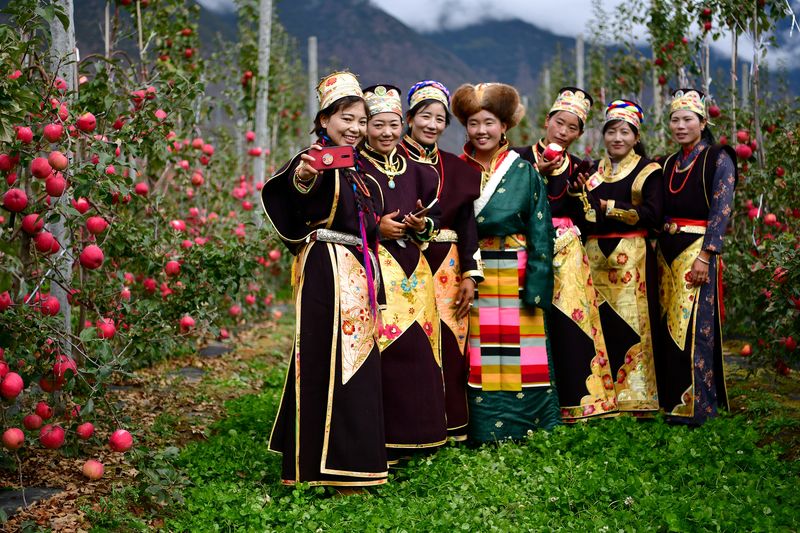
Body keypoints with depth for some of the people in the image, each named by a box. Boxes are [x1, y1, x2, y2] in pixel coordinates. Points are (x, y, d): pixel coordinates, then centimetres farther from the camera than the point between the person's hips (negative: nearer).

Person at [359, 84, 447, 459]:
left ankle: (415, 433, 16)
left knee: (418, 347, 4)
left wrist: (422, 225, -3)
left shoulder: (414, 170, 15)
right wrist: (376, 226, -14)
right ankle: (381, 438, -1)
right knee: (384, 347, -11)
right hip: (373, 268, -5)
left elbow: (435, 216, 18)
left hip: (412, 268, 5)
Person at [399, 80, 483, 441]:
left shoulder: (455, 168, 13)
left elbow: (466, 222, 9)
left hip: (447, 269, 4)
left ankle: (449, 424, 14)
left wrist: (470, 274, 2)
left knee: (449, 344, 3)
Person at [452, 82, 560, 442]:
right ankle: (482, 430, 11)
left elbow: (540, 234, 0)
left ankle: (527, 426, 14)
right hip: (470, 279, 1)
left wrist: (536, 287, -8)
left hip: (515, 280, -1)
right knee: (478, 358, 2)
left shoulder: (525, 173, 3)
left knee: (520, 356, 1)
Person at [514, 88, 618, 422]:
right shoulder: (523, 158, 4)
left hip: (567, 253, 3)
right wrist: (538, 173, -13)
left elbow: (579, 217, 10)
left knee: (569, 320, -5)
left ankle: (576, 400, 2)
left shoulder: (577, 168, 16)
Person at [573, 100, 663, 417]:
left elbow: (652, 214, -9)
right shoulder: (593, 172, 18)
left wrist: (608, 206, -8)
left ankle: (639, 398, -2)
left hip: (632, 257, -4)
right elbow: (581, 214, 13)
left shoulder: (648, 171, 4)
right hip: (595, 257, 4)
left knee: (632, 323, -7)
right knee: (599, 323, 0)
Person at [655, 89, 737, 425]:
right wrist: (661, 252, 8)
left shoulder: (718, 159, -4)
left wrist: (706, 255, -20)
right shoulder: (670, 164, 15)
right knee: (669, 325, 8)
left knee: (694, 326, -8)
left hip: (698, 250, -7)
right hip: (668, 252, 7)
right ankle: (673, 398, 17)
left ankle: (696, 405, -1)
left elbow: (721, 210, -12)